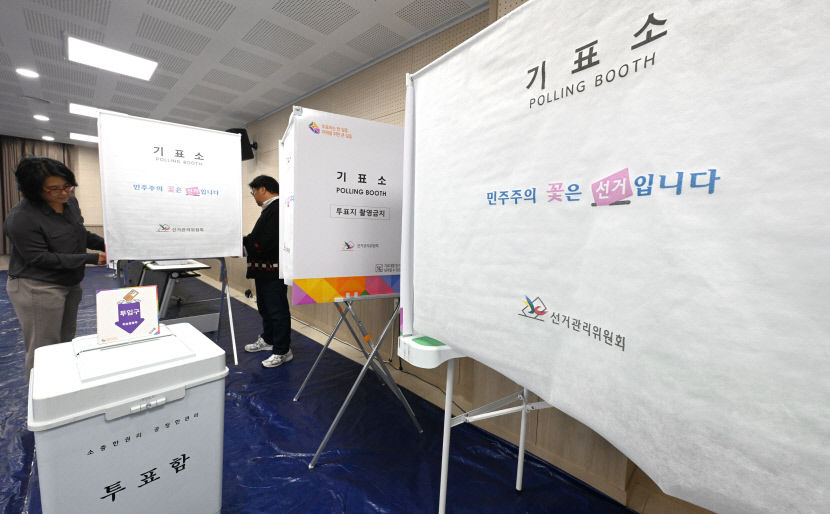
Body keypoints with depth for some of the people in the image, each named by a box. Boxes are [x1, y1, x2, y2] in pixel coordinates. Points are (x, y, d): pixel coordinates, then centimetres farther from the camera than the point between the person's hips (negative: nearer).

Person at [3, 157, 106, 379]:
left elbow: (81, 233, 13)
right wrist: (91, 259, -25)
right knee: (44, 349, 2)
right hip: (37, 288, -7)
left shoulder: (69, 201, 0)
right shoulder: (21, 217, -20)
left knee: (66, 343, 18)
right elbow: (41, 258, -20)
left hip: (69, 284, 7)